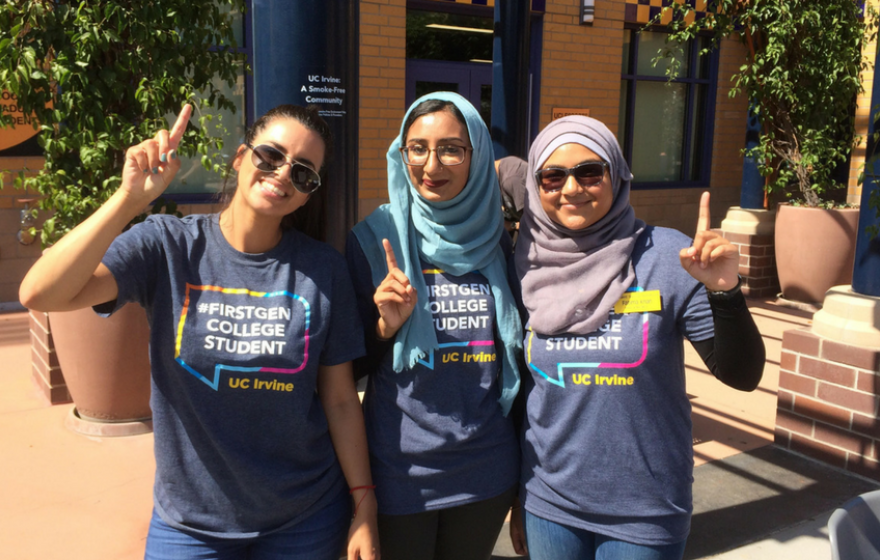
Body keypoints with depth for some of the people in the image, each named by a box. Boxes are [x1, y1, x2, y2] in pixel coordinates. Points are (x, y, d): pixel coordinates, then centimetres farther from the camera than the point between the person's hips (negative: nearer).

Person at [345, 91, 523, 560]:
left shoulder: (498, 242, 1)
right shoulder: (374, 239, -8)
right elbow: (353, 367, -4)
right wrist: (386, 326, -20)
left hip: (488, 471, 3)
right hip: (400, 473, -3)